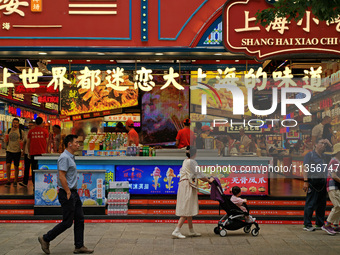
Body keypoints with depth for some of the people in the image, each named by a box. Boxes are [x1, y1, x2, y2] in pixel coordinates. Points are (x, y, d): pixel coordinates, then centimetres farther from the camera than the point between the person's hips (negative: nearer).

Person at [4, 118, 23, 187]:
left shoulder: (20, 131, 2)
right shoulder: (8, 130, 8)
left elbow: (23, 140, 7)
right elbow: (6, 141, 15)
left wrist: (21, 141, -16)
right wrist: (6, 139, -8)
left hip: (17, 151, -1)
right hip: (9, 150, 1)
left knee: (16, 167, 3)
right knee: (8, 165, -11)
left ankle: (15, 181, 16)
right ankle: (8, 181, -1)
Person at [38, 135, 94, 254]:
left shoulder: (70, 157, 14)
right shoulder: (64, 157, -17)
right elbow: (62, 177, -22)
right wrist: (68, 193, -20)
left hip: (73, 193, 10)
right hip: (67, 194, -10)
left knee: (79, 220, 9)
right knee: (67, 222, -3)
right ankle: (45, 239, 10)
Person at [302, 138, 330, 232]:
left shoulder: (325, 157, 20)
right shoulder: (310, 155, 1)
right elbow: (305, 168, -7)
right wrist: (305, 181, -15)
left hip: (323, 183, 7)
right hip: (313, 182, -7)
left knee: (322, 204, 9)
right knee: (310, 204, -6)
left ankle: (320, 224, 18)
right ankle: (307, 225, -3)